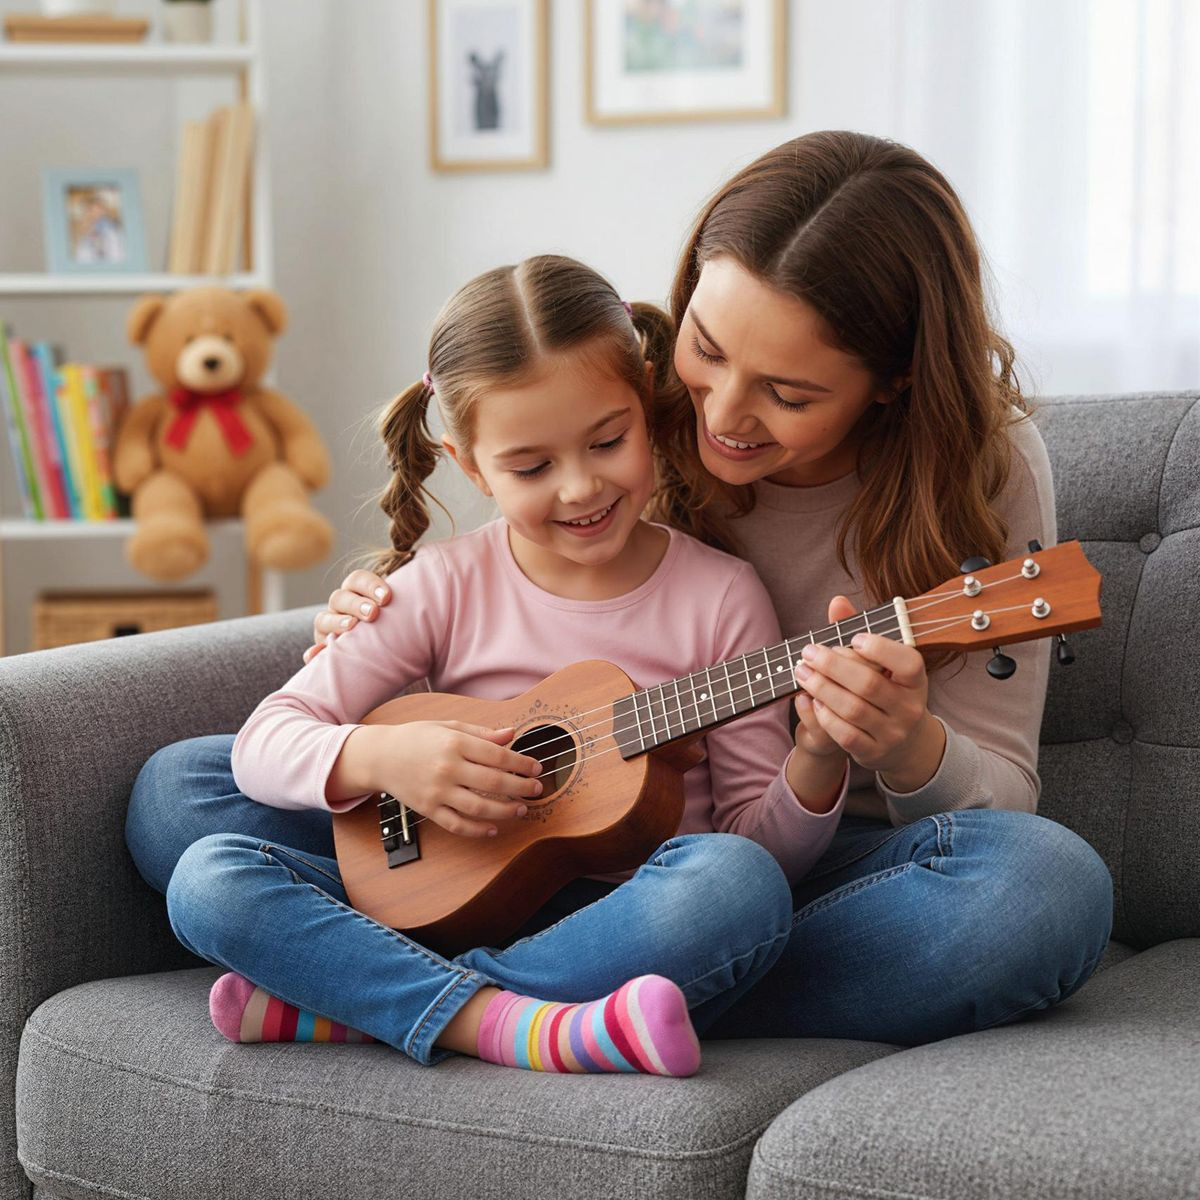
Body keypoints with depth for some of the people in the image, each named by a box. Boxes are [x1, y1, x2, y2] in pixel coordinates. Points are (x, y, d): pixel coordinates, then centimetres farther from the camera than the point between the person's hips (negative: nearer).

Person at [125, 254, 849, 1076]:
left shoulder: (720, 596, -1)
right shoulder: (445, 588, 2)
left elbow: (766, 845, 0)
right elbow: (267, 739, -2)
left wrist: (817, 762, -21)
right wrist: (380, 756, -22)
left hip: (612, 934, -1)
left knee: (740, 886, -36)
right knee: (172, 788, -14)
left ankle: (331, 1005, -27)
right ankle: (519, 1028, -30)